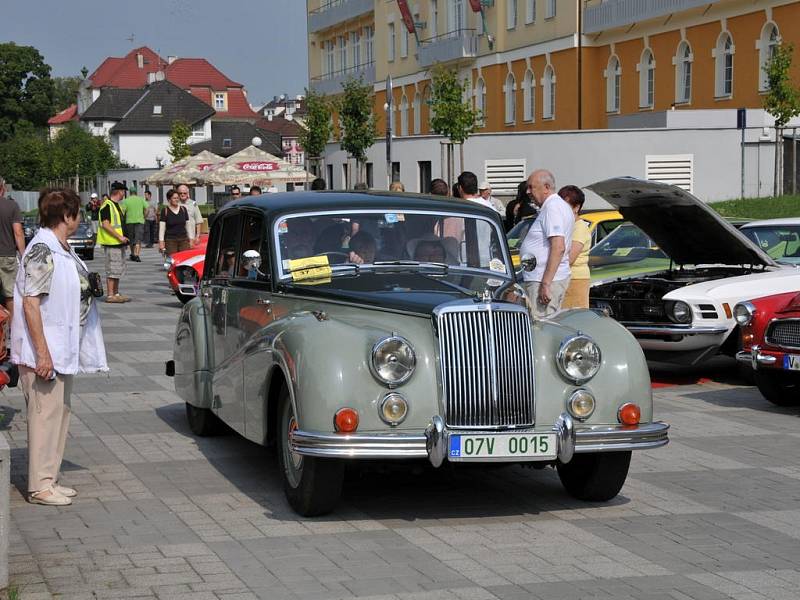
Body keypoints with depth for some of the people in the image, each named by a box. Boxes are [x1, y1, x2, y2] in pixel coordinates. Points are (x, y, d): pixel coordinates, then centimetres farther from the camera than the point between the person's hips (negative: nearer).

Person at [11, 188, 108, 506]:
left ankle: (49, 479, 22)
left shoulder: (62, 249, 12)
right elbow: (31, 302, -22)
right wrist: (43, 353, -24)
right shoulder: (42, 251, -18)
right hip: (45, 351, -10)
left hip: (63, 349, 10)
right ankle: (40, 486, 3)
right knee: (45, 414, -4)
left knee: (60, 411, 14)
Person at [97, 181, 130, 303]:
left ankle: (116, 293, 19)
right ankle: (110, 295, -6)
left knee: (119, 270, 13)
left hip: (119, 243, 10)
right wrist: (120, 237, -21)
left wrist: (123, 239, 18)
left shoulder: (117, 205, 19)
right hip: (111, 243, -10)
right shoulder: (107, 205, -13)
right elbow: (105, 224, -20)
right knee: (112, 270, -8)